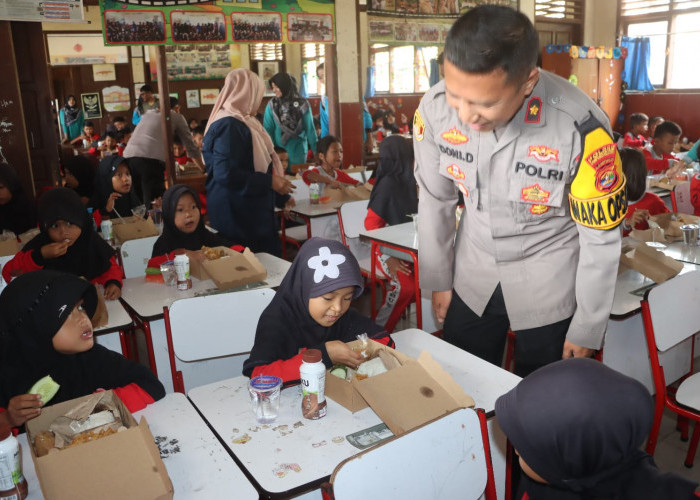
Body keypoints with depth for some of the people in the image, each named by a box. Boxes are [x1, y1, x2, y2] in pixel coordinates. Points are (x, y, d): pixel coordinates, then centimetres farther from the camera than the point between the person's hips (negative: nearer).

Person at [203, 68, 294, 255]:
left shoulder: (242, 123, 17)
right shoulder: (229, 126, -15)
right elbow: (226, 174, -24)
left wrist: (281, 197, 30)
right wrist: (270, 182, -18)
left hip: (253, 215, 10)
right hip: (238, 217, -10)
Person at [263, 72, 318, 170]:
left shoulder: (302, 104, -4)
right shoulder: (272, 105, -1)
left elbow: (310, 129, 0)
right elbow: (267, 129, -5)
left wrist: (316, 150, 1)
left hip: (298, 151, -1)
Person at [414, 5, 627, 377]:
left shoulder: (581, 128, -29)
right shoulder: (434, 108, -19)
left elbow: (602, 238, -15)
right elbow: (435, 199, -4)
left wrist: (587, 329, -5)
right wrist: (438, 280, 5)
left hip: (549, 283, -2)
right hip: (471, 276, 3)